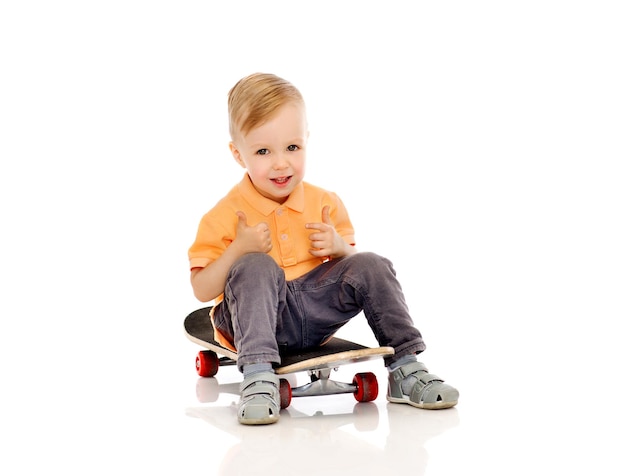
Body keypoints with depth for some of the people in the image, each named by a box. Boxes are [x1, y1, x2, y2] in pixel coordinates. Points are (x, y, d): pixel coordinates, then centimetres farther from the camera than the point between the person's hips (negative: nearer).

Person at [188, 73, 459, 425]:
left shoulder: (325, 203, 4)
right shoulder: (225, 216, -8)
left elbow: (350, 266, 14)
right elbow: (202, 291, -9)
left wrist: (339, 247, -9)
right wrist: (238, 250, -23)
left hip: (315, 313, 4)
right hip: (256, 319, -4)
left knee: (372, 266, -12)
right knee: (255, 269, -33)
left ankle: (405, 368, -8)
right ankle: (258, 376, -40)